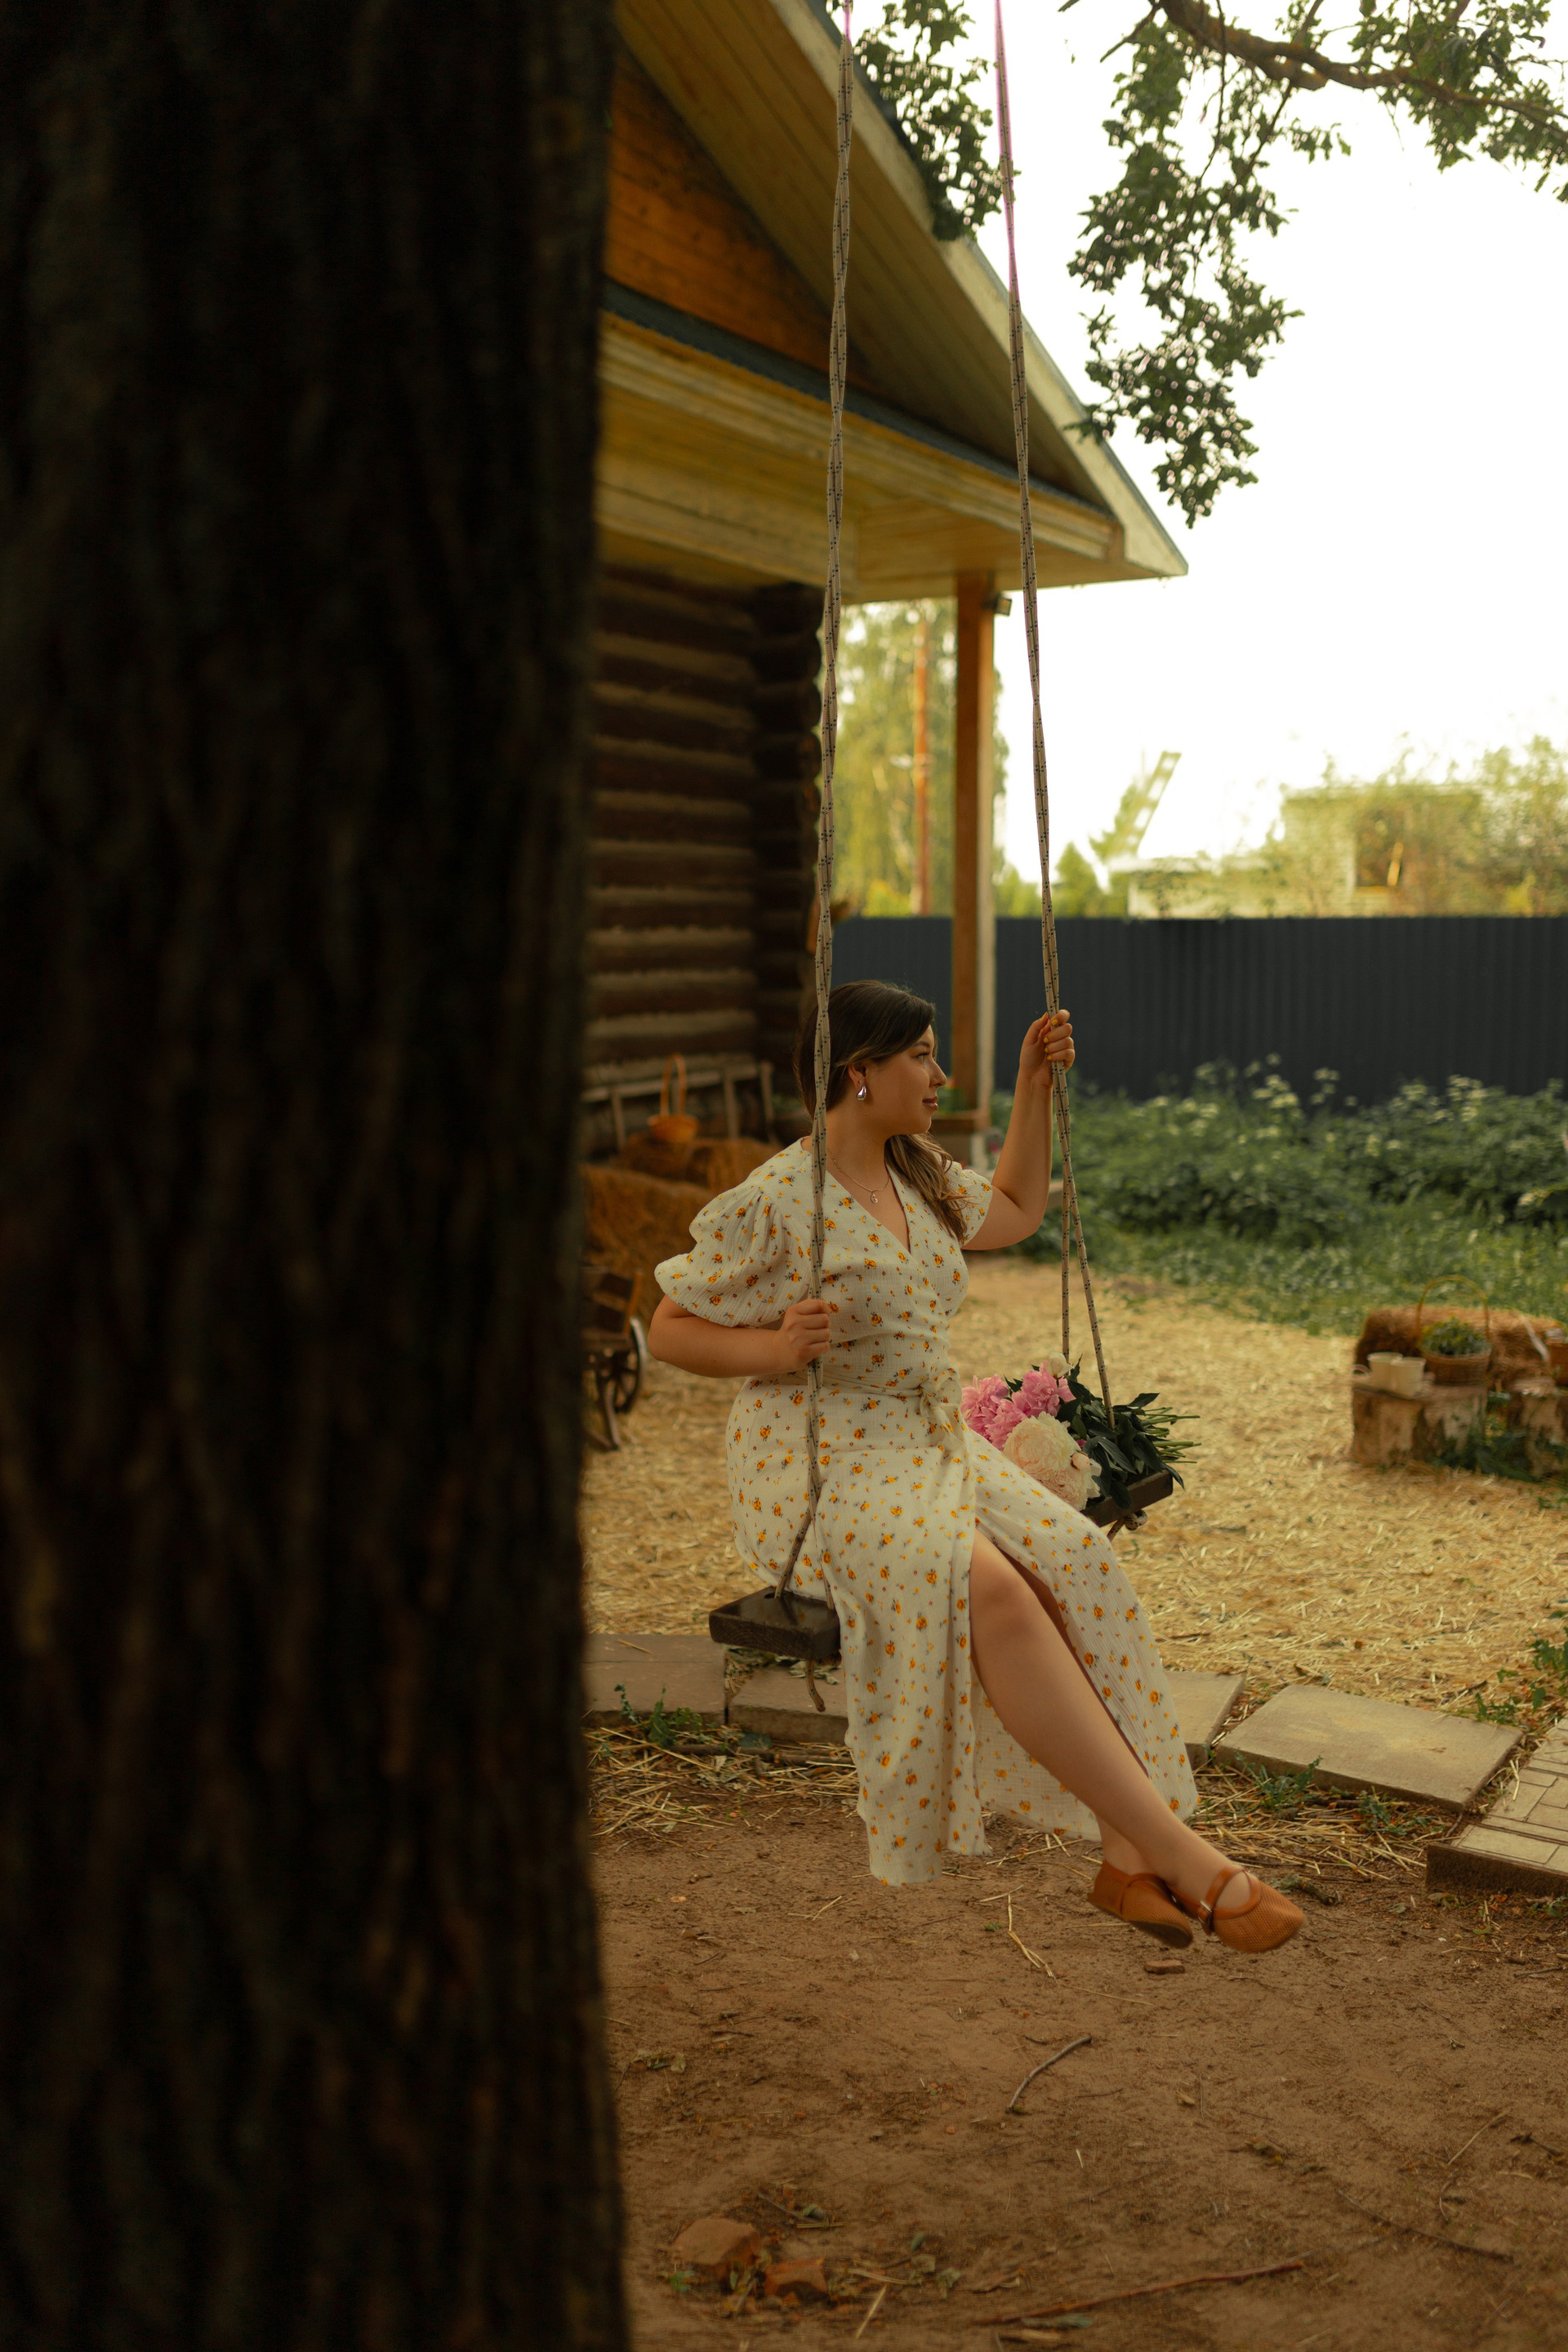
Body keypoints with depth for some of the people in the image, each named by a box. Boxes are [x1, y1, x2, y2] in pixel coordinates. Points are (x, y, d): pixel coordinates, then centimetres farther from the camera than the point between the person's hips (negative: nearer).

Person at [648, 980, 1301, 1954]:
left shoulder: (922, 1177, 12)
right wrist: (776, 1348, -24)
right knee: (988, 1589, -32)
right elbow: (670, 1329, -6)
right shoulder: (772, 1204, -11)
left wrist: (1035, 1088, 22)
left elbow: (1016, 1213, 31)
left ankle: (1127, 1858, -20)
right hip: (826, 1469, -7)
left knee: (1070, 1560, -22)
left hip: (934, 1443, 7)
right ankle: (1182, 1854, -26)